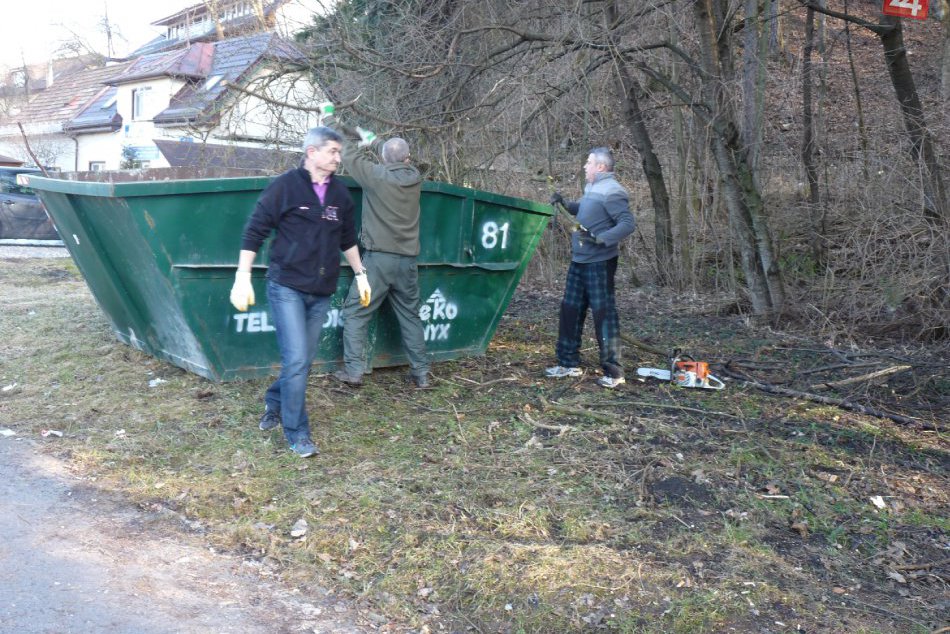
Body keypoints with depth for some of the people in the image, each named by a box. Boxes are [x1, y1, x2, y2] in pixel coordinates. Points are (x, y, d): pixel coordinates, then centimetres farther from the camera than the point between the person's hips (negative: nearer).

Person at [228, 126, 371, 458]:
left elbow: (348, 239, 23)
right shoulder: (285, 186, -7)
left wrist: (360, 273, 24)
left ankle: (274, 403, 37)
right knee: (296, 359, -10)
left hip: (321, 293, 6)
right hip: (286, 287, -6)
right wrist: (243, 277, -11)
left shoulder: (340, 193, 9)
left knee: (305, 360, 11)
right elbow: (254, 232, -6)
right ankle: (297, 434, 4)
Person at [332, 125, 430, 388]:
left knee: (355, 313, 4)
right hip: (407, 260, 5)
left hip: (378, 258, -4)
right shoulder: (414, 177, 4)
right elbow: (402, 164, 25)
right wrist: (372, 139, 30)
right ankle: (421, 372, 16)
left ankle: (354, 370, -1)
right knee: (410, 317, 13)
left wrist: (362, 143, 27)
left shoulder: (377, 174, -8)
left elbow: (350, 157, 7)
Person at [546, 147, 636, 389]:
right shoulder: (592, 188, 13)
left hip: (599, 263, -10)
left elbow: (628, 223, -22)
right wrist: (565, 203, 15)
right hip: (579, 262, 10)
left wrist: (600, 239, -29)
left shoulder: (611, 191, -16)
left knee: (604, 314, -6)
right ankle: (569, 363, 24)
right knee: (570, 309, 13)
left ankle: (613, 372, 2)